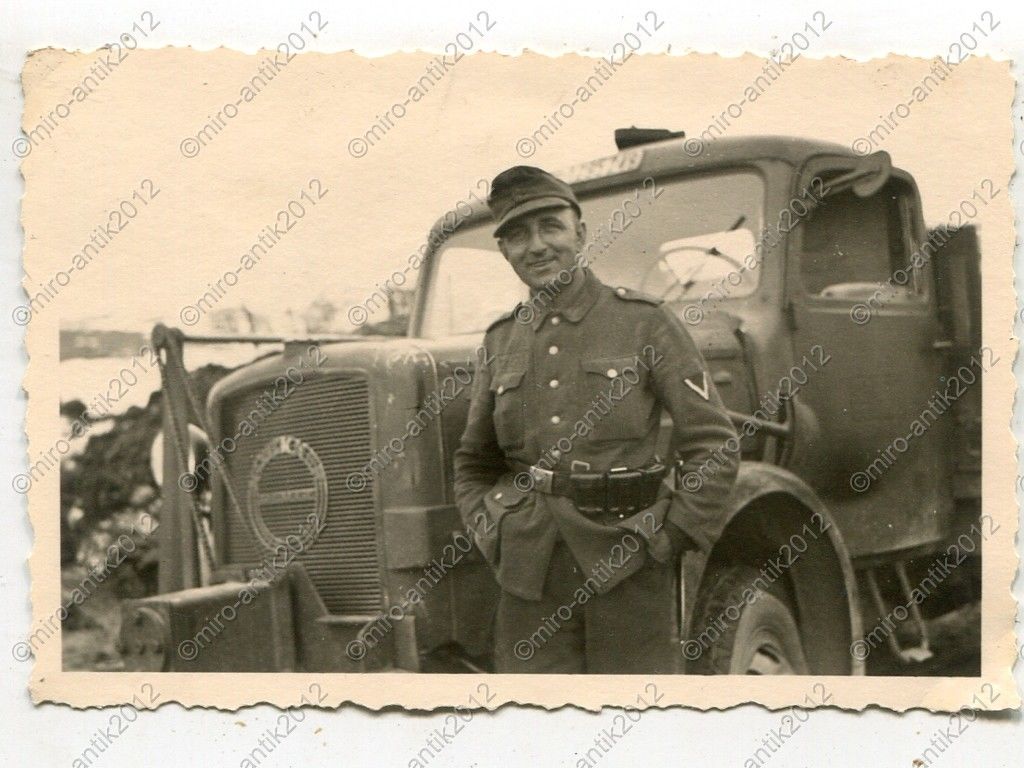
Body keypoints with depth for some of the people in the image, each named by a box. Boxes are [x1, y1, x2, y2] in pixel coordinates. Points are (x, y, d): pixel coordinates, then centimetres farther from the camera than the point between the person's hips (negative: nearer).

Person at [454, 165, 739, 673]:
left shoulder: (644, 323, 0)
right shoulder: (500, 343, 11)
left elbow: (714, 445, -1)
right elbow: (472, 463, 22)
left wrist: (668, 538, -7)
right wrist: (490, 536, 7)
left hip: (626, 568, -3)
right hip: (531, 578, 3)